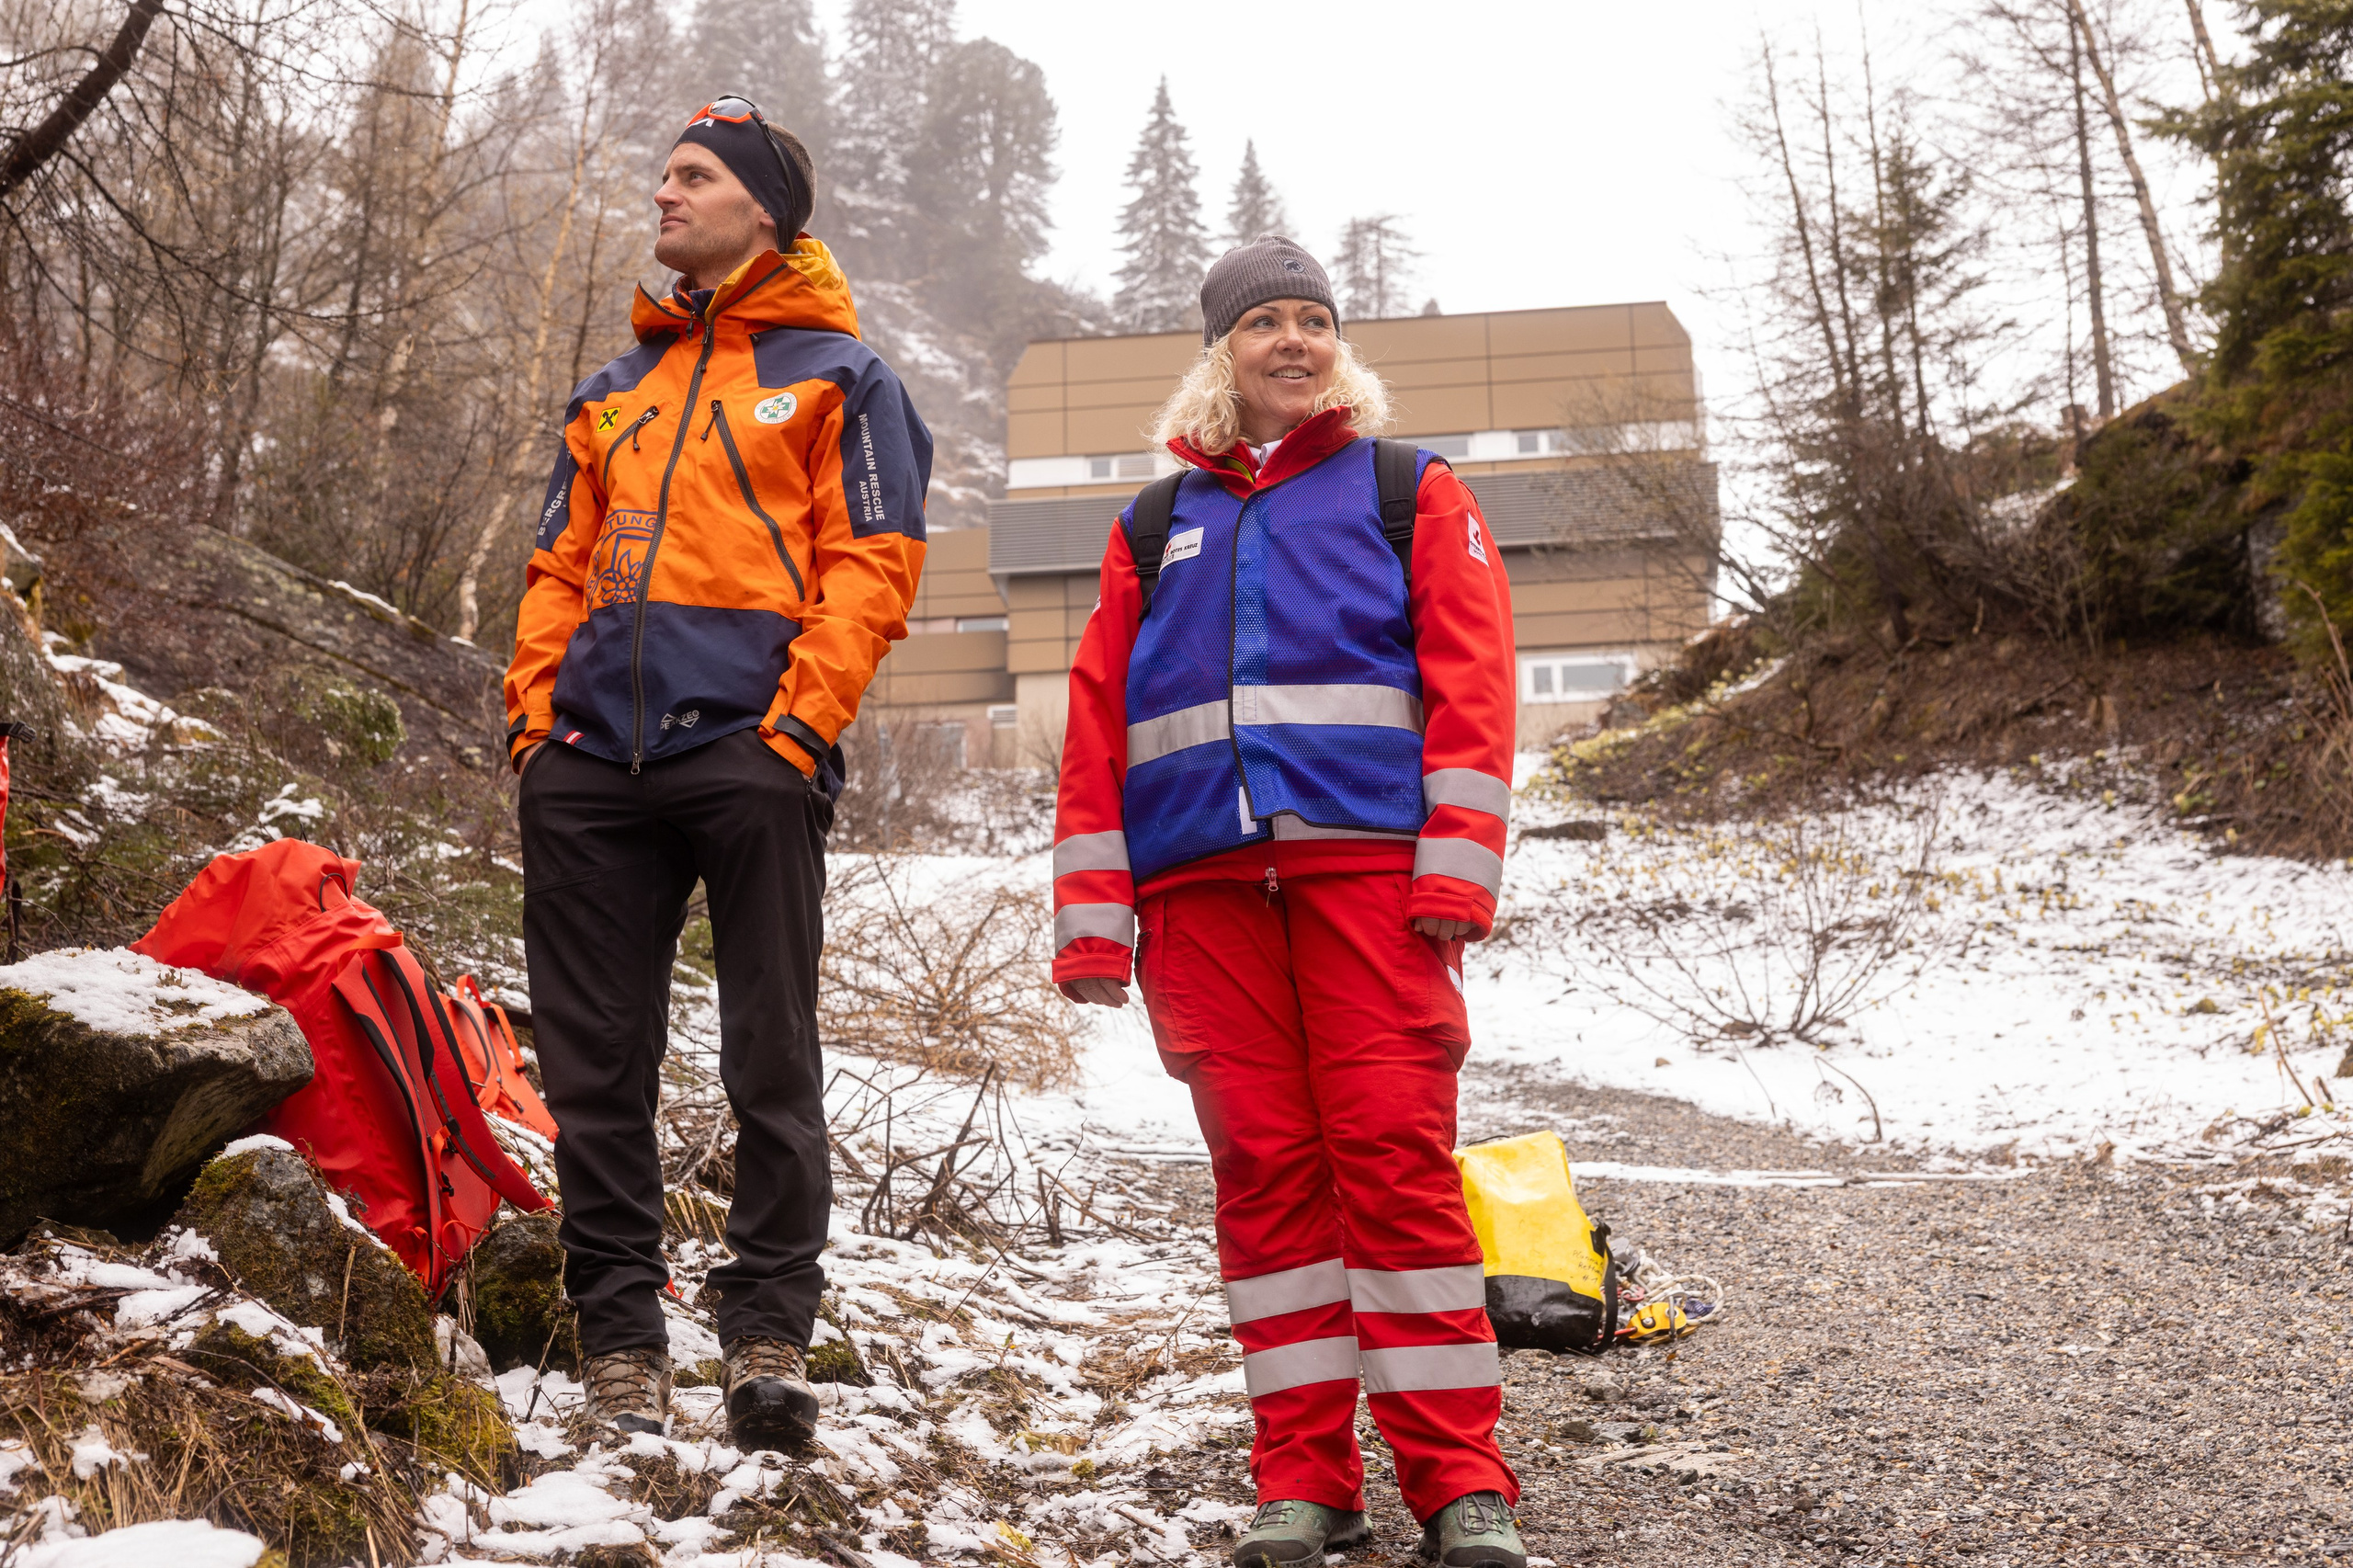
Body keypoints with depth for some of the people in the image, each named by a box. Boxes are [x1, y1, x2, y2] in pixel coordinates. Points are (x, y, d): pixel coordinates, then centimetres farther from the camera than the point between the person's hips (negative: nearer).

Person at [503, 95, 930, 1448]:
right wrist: (536, 706, 7)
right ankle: (622, 1336, 9)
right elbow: (561, 565, 24)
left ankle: (771, 1333, 1)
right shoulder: (618, 390, 25)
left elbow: (874, 563, -1)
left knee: (771, 1059, -4)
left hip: (749, 753, -5)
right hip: (592, 765, 6)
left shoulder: (835, 374, 9)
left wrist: (801, 721, -12)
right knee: (596, 1064, 3)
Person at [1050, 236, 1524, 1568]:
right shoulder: (1156, 529, 22)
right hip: (1201, 881, 3)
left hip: (1367, 863, -3)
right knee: (1265, 1164, 1)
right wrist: (1093, 910, 6)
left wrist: (1458, 861, -10)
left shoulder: (1412, 494, 14)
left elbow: (1469, 680, 3)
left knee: (1396, 1151, -9)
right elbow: (1098, 719, 16)